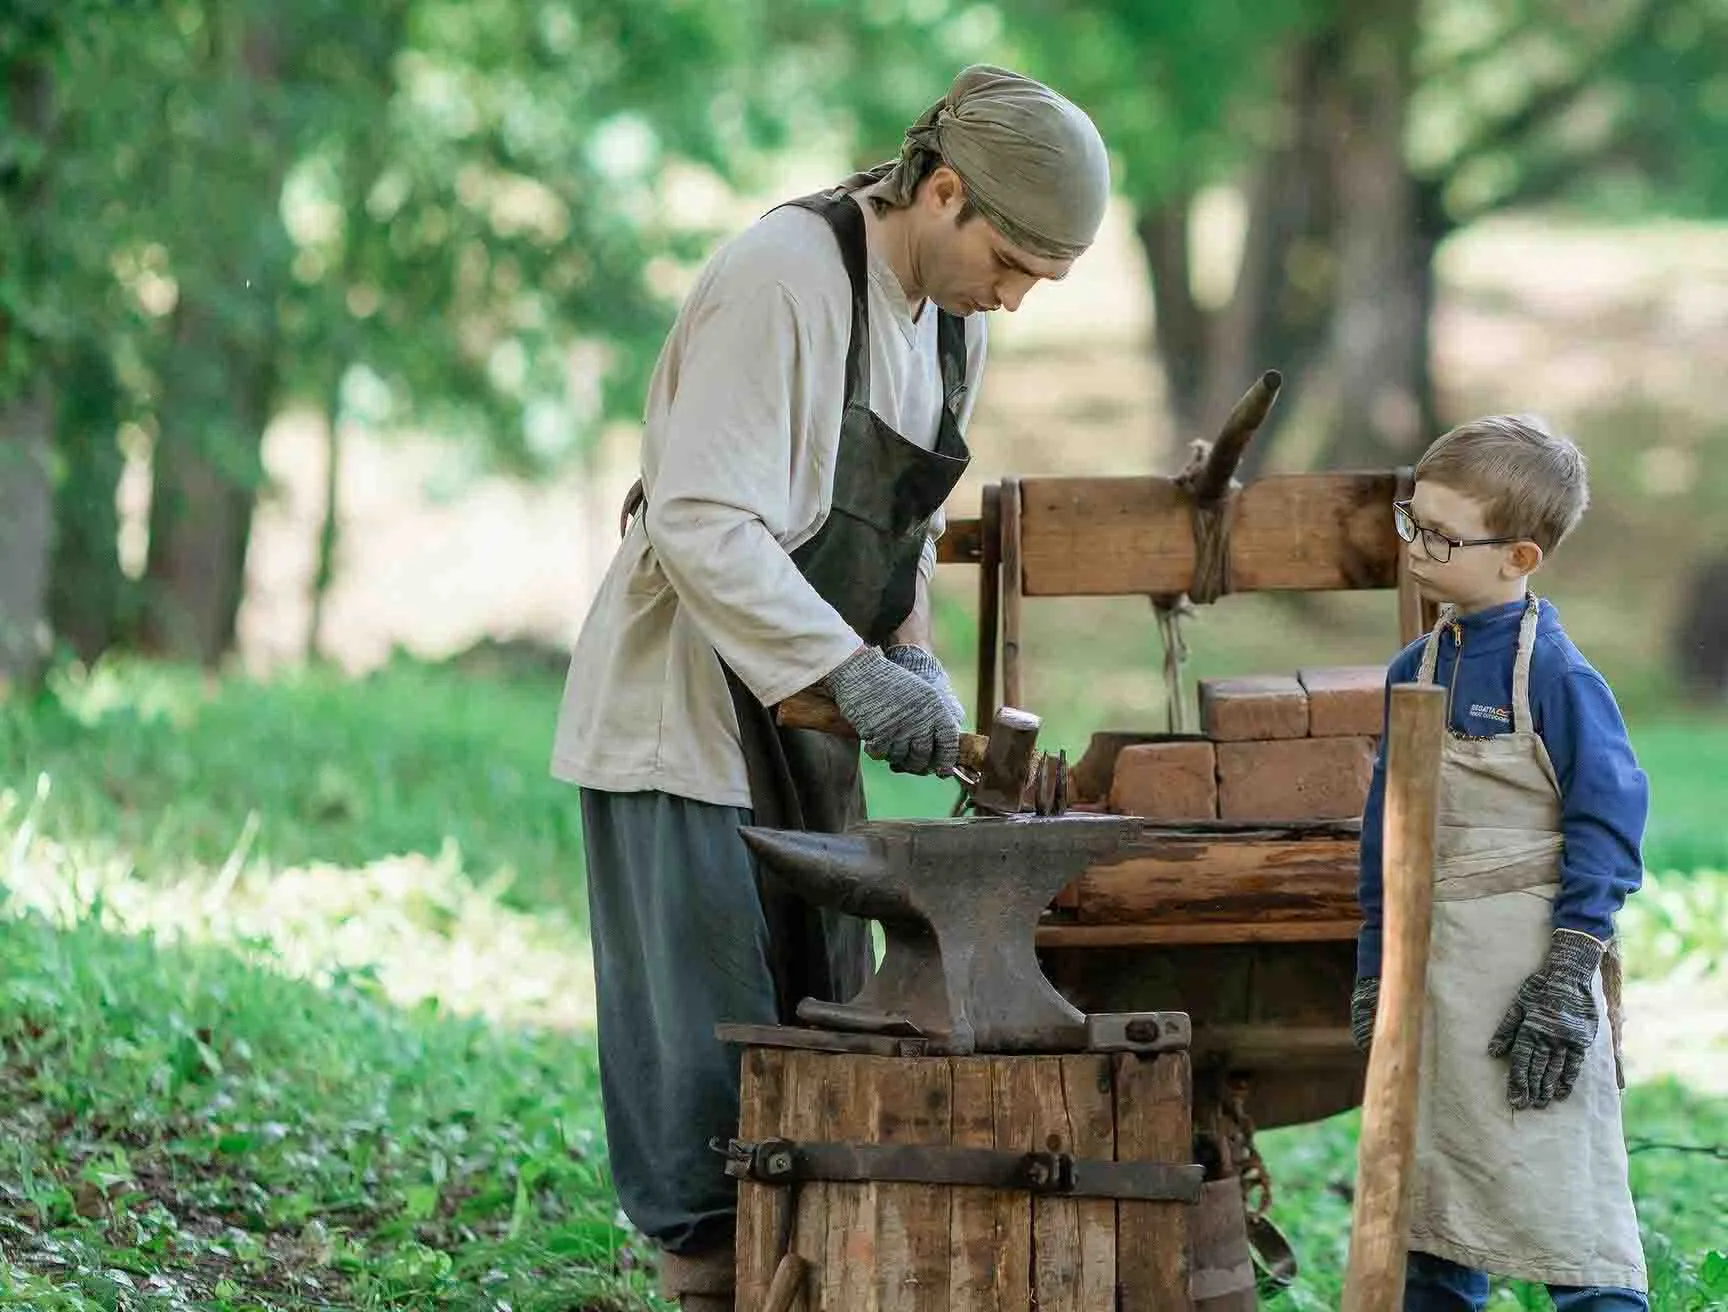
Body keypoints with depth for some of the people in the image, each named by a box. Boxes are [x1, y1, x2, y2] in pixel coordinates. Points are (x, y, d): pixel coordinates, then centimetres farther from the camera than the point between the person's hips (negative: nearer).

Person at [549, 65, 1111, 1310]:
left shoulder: (957, 322, 7)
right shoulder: (780, 278, -21)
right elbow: (699, 521, -26)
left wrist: (914, 658, 0)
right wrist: (854, 670, -30)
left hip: (805, 719, 9)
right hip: (686, 706, -9)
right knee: (707, 1031, -8)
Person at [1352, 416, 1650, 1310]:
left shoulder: (1555, 674, -12)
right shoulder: (1414, 671, 9)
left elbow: (1607, 829, -12)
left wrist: (1568, 979, -15)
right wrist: (1373, 977, 14)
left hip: (1525, 960, -7)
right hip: (1431, 962, 7)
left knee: (1561, 1200, -8)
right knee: (1428, 1203, 13)